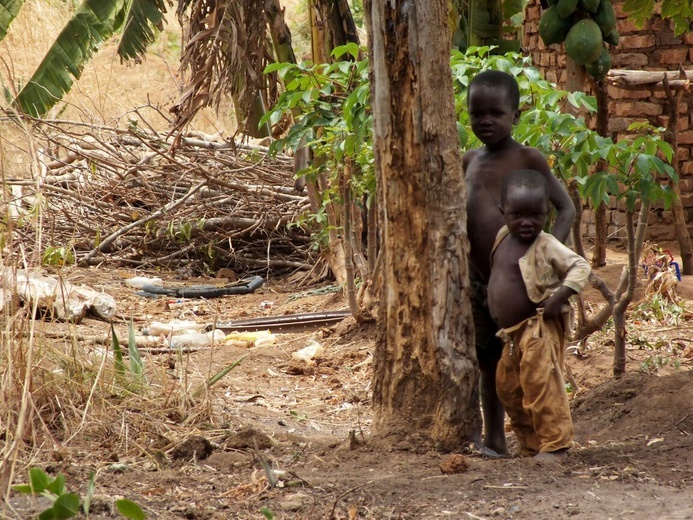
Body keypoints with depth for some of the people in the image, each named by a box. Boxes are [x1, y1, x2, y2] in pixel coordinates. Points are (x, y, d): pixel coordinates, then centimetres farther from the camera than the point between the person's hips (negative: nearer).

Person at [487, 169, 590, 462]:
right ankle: (531, 445, 23)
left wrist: (560, 296, -27)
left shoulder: (546, 246, -13)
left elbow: (580, 267, -15)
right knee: (507, 387, 12)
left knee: (540, 384, -17)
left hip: (540, 329, -9)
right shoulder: (503, 238, 8)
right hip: (512, 333, 9)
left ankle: (555, 444, -11)